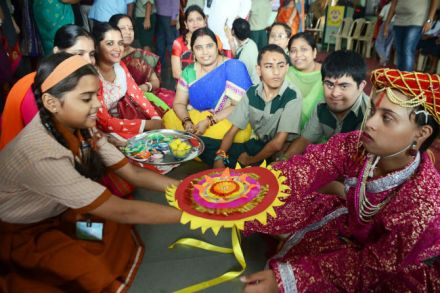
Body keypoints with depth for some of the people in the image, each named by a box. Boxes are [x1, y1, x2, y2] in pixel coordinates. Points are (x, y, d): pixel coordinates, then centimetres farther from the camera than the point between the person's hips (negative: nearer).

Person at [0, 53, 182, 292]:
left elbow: (132, 173, -10)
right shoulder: (40, 156, -37)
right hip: (21, 234, -6)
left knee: (126, 236, -7)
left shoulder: (81, 128, -14)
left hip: (57, 213, 7)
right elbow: (120, 210, -35)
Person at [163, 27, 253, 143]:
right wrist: (187, 121, -19)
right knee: (169, 118, -14)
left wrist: (208, 122, -25)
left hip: (231, 122, -4)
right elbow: (179, 103, 3)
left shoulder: (233, 67, -14)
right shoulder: (189, 71, 1)